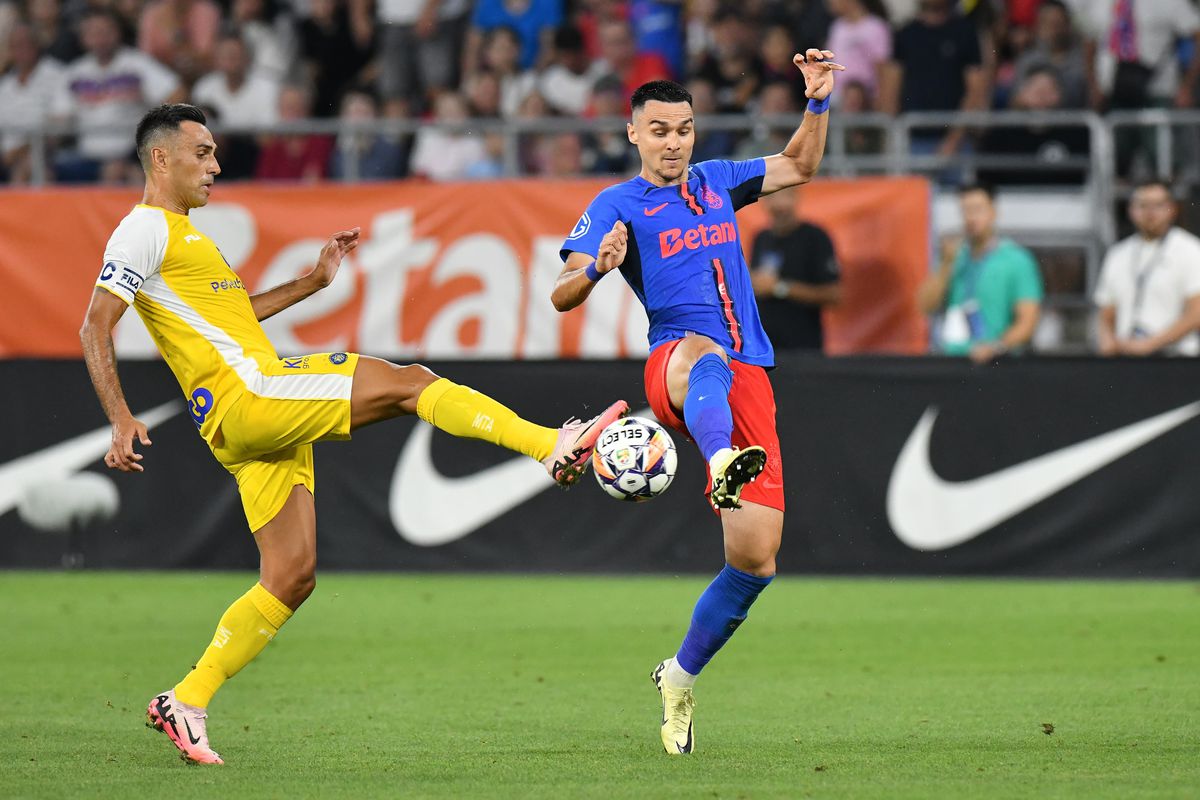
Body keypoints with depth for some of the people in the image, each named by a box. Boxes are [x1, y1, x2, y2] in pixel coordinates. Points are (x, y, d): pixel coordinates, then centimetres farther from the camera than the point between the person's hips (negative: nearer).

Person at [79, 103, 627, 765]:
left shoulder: (181, 233, 26)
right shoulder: (145, 228, -4)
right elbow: (95, 328, -12)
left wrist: (311, 282, 29)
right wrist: (121, 422, -22)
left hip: (265, 423, 10)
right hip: (245, 394, -10)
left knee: (292, 576, 7)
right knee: (409, 382, -11)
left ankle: (185, 704, 6)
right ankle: (554, 445, -14)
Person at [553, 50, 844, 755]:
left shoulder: (715, 182, 21)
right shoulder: (619, 205, 5)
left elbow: (800, 167, 36)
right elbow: (562, 296, -6)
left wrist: (819, 102, 20)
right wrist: (597, 268, -27)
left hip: (749, 380, 5)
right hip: (674, 363, -5)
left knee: (755, 559, -2)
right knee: (703, 355, -46)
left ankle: (681, 677, 20)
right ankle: (722, 462, -79)